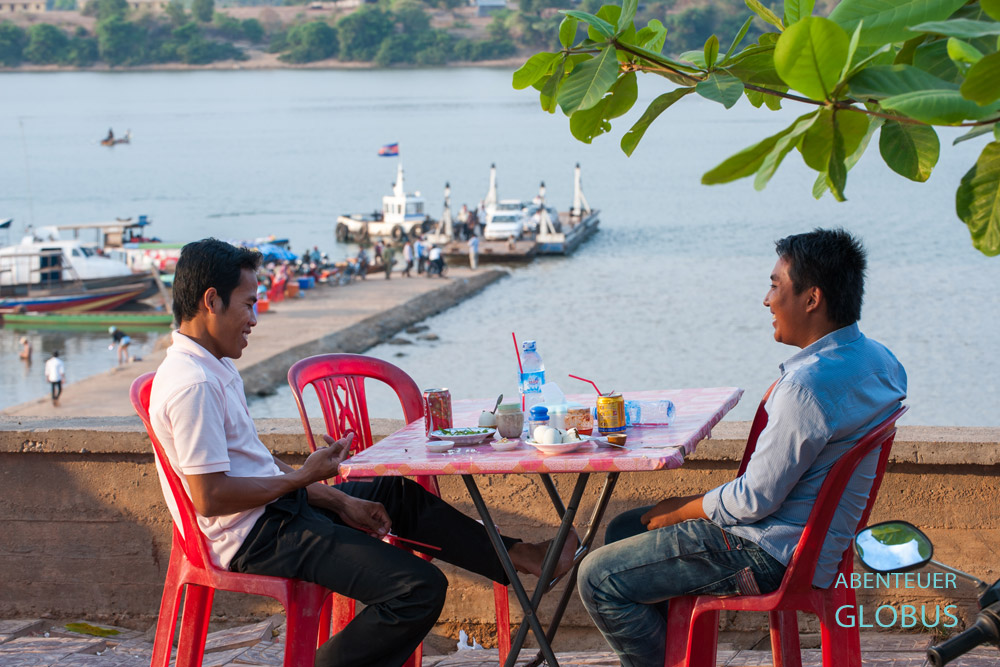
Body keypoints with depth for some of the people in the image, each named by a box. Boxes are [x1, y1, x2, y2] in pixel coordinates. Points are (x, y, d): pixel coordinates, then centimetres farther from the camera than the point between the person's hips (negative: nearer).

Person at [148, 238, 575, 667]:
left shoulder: (215, 367, 12)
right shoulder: (191, 385, -22)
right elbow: (210, 498, -26)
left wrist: (340, 503, 10)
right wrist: (303, 477, -13)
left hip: (278, 504, 11)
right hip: (256, 536, -11)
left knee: (401, 495, 27)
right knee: (420, 590, -18)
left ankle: (517, 555, 36)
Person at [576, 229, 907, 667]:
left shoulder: (809, 385, -29)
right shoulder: (875, 357, 3)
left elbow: (756, 500, -23)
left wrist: (679, 511, -8)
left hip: (769, 555, -11)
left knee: (598, 578, -8)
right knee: (623, 530, 22)